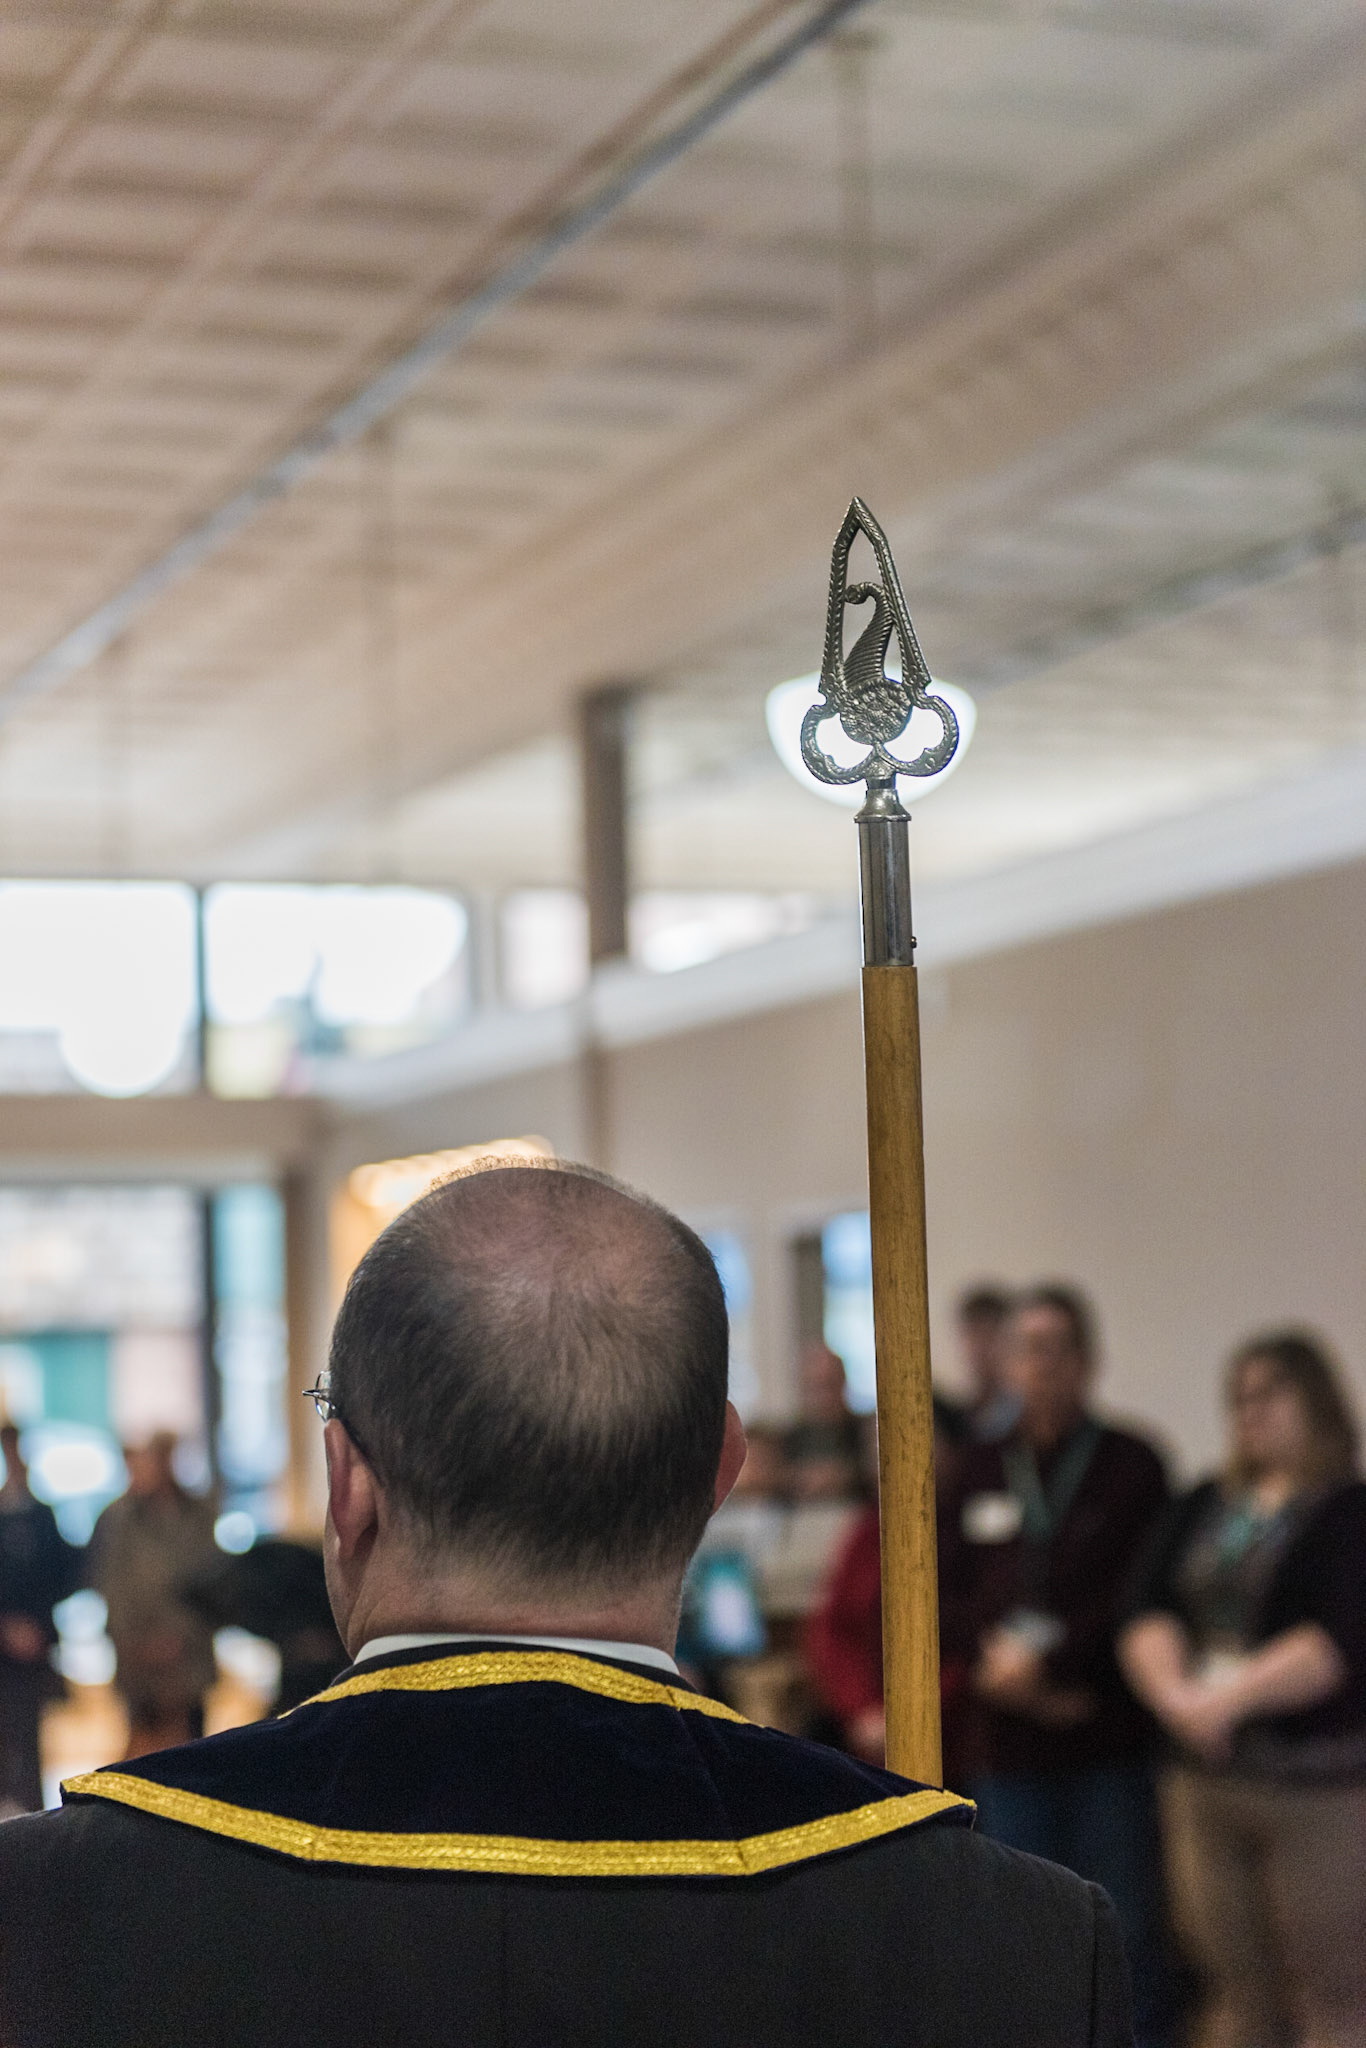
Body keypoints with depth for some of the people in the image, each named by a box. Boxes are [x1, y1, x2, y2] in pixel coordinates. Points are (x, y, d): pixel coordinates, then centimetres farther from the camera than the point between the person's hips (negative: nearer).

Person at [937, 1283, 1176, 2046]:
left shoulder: (1131, 1465, 0)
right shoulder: (980, 1469, 12)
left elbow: (1139, 1596, -9)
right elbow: (943, 1591, 8)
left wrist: (1047, 1660, -13)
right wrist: (993, 1653, -10)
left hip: (1111, 1747, -4)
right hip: (1004, 1740, 4)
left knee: (1130, 1926, 0)